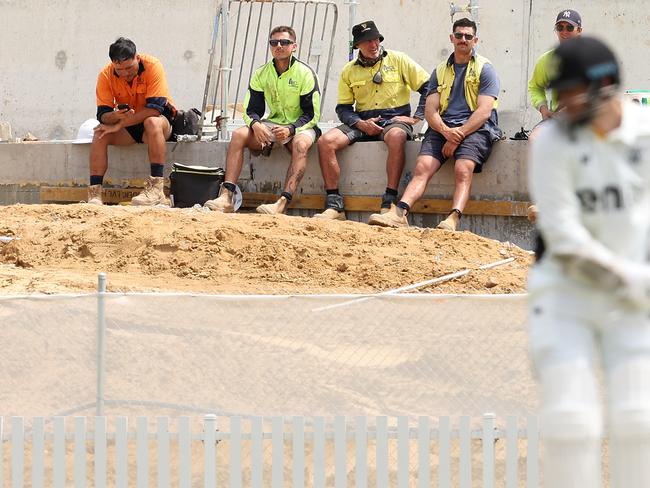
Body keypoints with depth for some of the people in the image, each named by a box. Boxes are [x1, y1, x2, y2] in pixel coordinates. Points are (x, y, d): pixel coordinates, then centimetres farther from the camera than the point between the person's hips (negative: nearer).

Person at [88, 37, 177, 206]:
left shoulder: (152, 66, -23)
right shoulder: (106, 75, -12)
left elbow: (155, 108, -29)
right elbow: (102, 115, -14)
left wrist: (119, 124, -30)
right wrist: (115, 116, -39)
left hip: (160, 120, -4)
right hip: (127, 129, 4)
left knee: (152, 122, -37)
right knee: (100, 133, -23)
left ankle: (156, 190, -42)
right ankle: (94, 194, -27)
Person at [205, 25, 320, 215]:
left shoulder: (305, 73, -10)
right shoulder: (261, 74, 4)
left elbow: (312, 114, -12)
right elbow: (251, 109, 4)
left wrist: (290, 130, -28)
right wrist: (256, 124, -20)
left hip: (301, 126, -4)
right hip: (272, 124, 4)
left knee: (300, 144, -38)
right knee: (239, 135, -20)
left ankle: (283, 202, -51)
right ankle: (226, 197, -32)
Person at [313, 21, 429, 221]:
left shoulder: (398, 60, 4)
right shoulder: (349, 71, 11)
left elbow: (428, 88, 2)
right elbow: (343, 108, 10)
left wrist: (416, 117, -8)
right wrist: (360, 124, -9)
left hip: (395, 118, -3)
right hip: (362, 121, 3)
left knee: (396, 136, -41)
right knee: (326, 141, -22)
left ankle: (389, 203, -40)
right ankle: (334, 206, -21)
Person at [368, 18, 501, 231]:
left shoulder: (485, 69, 6)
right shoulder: (440, 71, 20)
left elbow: (484, 111, -5)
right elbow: (431, 110, 10)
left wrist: (458, 135, -15)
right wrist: (446, 131, -12)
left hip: (475, 127, -4)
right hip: (443, 127, 4)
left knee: (463, 169, -31)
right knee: (422, 166, -21)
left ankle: (453, 220, -49)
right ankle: (398, 213, -38)